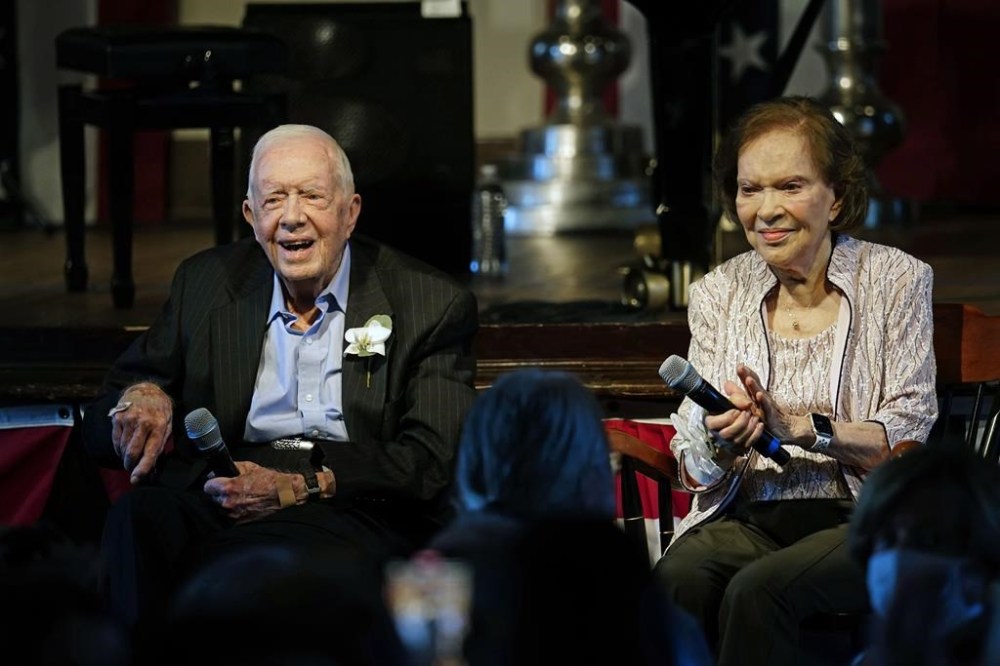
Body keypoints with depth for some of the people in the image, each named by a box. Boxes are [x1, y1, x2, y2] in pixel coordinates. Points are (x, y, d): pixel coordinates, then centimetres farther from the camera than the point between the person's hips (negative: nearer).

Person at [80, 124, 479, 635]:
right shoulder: (206, 283, 18)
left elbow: (433, 460, -4)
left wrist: (300, 486, -17)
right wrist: (141, 396, -7)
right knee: (138, 517, -33)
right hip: (220, 499, 3)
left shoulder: (434, 305, 7)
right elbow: (102, 429, 20)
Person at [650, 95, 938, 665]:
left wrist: (797, 424, -19)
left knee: (758, 591, -33)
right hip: (746, 519, 3)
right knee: (673, 581, -32)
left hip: (864, 519, -3)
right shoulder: (717, 294, 10)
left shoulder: (896, 281, 2)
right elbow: (695, 471, 8)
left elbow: (908, 439, -4)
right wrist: (719, 442, -17)